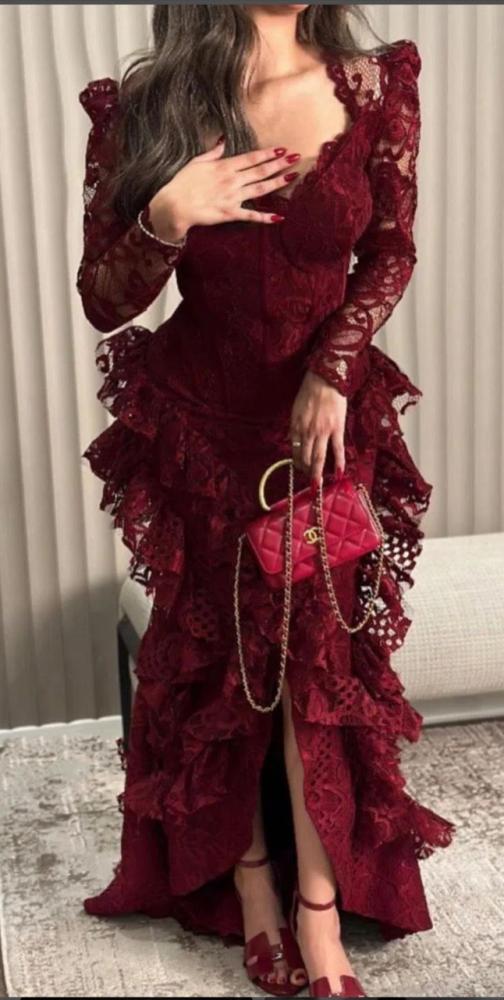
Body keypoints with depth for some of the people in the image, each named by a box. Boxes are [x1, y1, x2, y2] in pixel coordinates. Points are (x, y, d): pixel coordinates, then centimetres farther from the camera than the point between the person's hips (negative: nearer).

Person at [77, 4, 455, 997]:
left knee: (318, 655, 2)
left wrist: (333, 368, -10)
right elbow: (103, 304, -8)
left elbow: (391, 253, 3)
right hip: (200, 422, 0)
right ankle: (251, 882, 26)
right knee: (213, 653, 9)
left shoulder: (375, 87, -8)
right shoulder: (141, 106, -11)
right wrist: (164, 221, -26)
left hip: (327, 417, 1)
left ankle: (319, 908, 15)